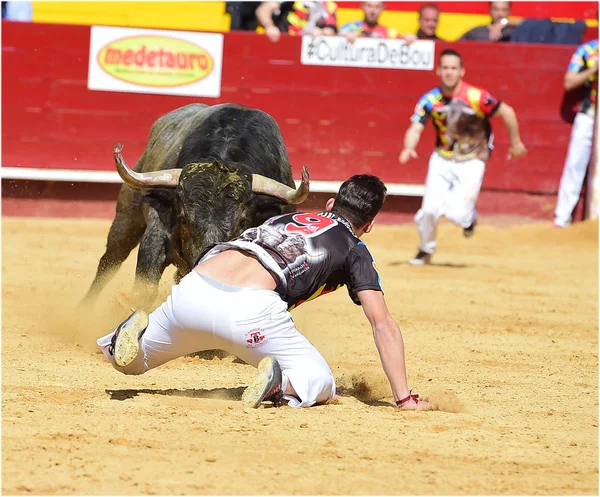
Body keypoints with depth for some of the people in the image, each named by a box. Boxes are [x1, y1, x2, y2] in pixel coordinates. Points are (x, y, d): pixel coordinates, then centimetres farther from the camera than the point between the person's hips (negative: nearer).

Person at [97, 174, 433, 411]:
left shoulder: (286, 218, 35)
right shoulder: (354, 251, 19)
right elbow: (383, 323, 9)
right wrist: (404, 398, 8)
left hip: (192, 291, 4)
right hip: (249, 308, -4)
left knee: (128, 360, 25)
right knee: (321, 385, 14)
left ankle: (133, 332, -9)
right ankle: (282, 384, -19)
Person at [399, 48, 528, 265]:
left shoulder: (476, 97, -21)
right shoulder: (430, 100, -12)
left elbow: (506, 112, -9)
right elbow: (415, 129, -20)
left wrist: (515, 142, 1)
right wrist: (409, 148, -41)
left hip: (471, 162, -3)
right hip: (442, 160, 3)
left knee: (457, 214, -15)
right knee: (430, 208, -8)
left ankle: (470, 217, 25)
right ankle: (426, 250, 21)